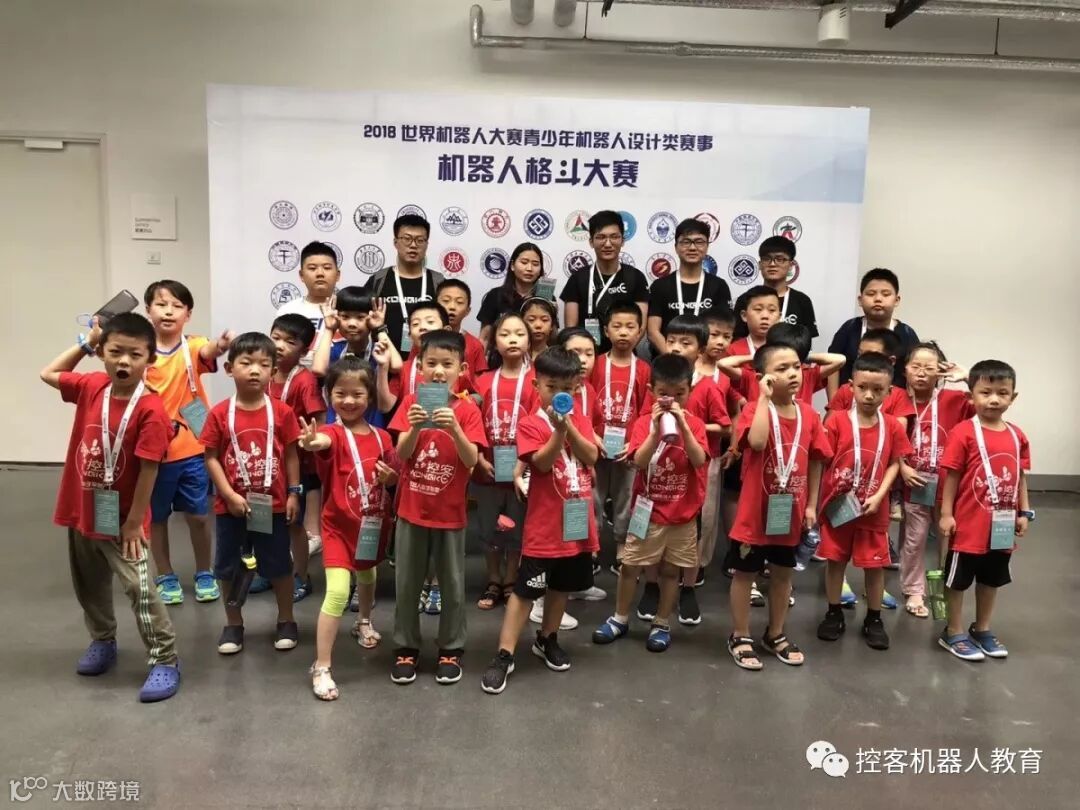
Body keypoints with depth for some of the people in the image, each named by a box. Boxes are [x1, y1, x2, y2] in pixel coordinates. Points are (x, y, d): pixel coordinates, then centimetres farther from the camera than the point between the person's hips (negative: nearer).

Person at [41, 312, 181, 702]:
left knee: (140, 589, -4)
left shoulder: (151, 409, -23)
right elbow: (48, 374, 17)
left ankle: (165, 662, 8)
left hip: (119, 519, -7)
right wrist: (85, 343, 7)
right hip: (80, 513, 7)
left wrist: (133, 522, -17)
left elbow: (148, 470, -21)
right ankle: (103, 643, 45)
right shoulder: (91, 387, -3)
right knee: (89, 586, 23)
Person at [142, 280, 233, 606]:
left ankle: (204, 574, 28)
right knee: (156, 517, 13)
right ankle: (165, 577, 31)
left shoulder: (192, 347, -8)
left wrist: (221, 344, -55)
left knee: (198, 515, 9)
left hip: (192, 449, -1)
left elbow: (208, 351, -32)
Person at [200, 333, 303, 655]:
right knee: (229, 567, 13)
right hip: (231, 505, 0)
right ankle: (233, 625, 31)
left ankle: (286, 621, 29)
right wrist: (229, 495, -13)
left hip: (272, 504, 0)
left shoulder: (282, 412, -6)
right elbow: (211, 458, -6)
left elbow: (291, 455, 0)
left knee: (279, 565, 12)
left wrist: (293, 493, -2)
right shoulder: (220, 413, -7)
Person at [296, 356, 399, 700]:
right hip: (339, 525, -5)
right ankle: (321, 667, -2)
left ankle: (364, 623, 57)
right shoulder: (333, 433, -17)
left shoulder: (381, 437, -2)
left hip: (373, 522, 5)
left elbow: (395, 475, 10)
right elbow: (324, 442, -43)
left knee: (367, 577, 27)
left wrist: (391, 477, -15)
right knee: (338, 592, -15)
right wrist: (312, 442, -67)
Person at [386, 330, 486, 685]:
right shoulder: (411, 402, -2)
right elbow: (401, 454, -10)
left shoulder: (468, 410, -6)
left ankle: (451, 649, 25)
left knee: (453, 585, 10)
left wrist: (454, 428, -31)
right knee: (406, 585, 10)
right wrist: (415, 427, -29)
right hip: (412, 509, 1)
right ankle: (406, 648, 25)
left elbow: (472, 460, -15)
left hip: (450, 512, -1)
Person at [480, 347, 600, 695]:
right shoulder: (530, 423, -7)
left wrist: (569, 426, -19)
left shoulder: (580, 418, 7)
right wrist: (557, 430, -30)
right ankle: (504, 655, 6)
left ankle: (547, 639, 38)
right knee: (525, 589, -1)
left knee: (562, 586, 19)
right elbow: (542, 463, -19)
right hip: (544, 525, -5)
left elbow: (591, 456, -7)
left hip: (578, 520, 5)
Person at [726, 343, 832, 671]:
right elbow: (757, 441, -36)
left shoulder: (809, 414, 0)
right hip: (756, 511, -5)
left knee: (783, 573, 19)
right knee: (745, 573, 9)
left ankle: (775, 635, 37)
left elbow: (815, 461, 8)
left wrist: (811, 504, 8)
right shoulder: (755, 409, -15)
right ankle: (740, 637, 25)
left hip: (790, 511, 5)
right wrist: (764, 397, -28)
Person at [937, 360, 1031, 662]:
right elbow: (952, 476, -12)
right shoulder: (963, 432, -14)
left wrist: (1023, 512, 7)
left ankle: (982, 629, 37)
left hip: (1002, 525, 6)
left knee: (992, 579, 20)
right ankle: (953, 633, 22)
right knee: (958, 580, 8)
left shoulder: (1017, 436, 3)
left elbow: (1020, 477, 10)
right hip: (969, 523, -6)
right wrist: (946, 514, -13)